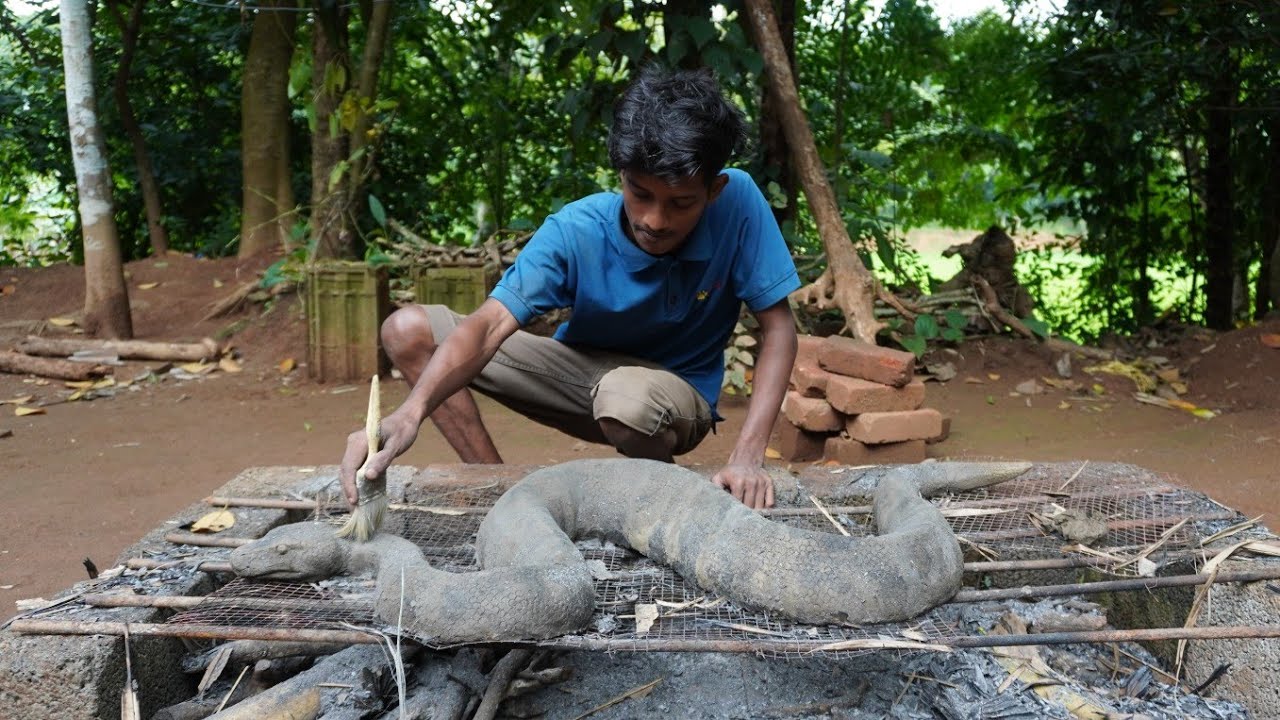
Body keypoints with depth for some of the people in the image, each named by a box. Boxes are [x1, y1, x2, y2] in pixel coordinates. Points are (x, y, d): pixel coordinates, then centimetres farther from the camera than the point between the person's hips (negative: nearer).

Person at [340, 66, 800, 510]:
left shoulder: (738, 202, -25)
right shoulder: (576, 230, -22)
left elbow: (778, 328, -20)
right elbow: (490, 324, -31)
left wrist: (747, 456, -33)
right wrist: (411, 410, -50)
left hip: (678, 390, -2)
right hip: (582, 369, 3)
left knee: (628, 397, -42)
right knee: (408, 330, -9)